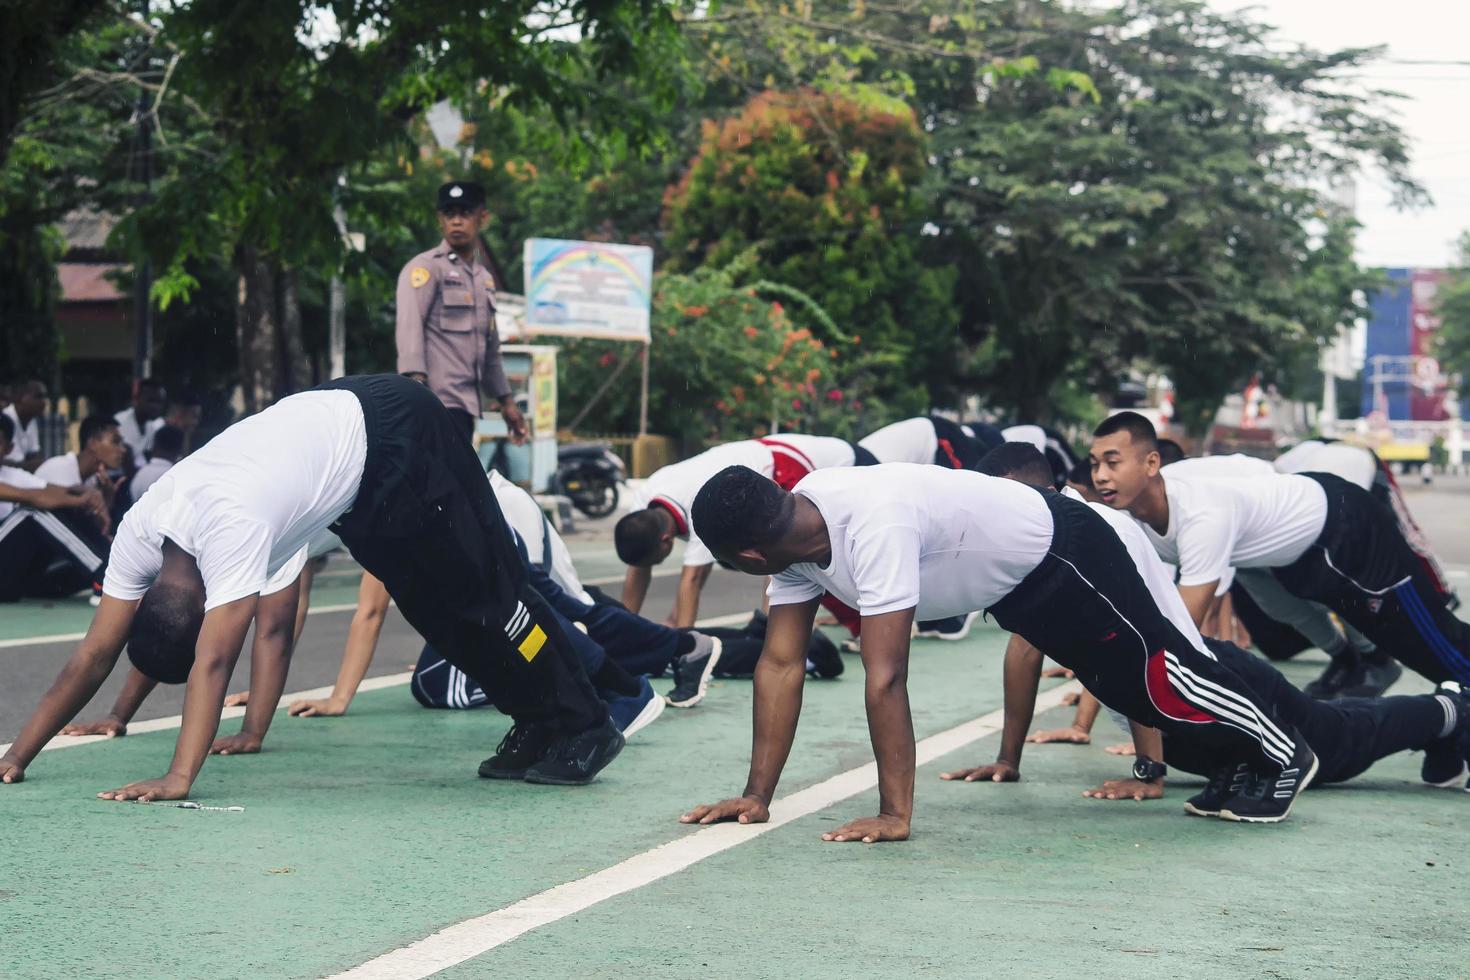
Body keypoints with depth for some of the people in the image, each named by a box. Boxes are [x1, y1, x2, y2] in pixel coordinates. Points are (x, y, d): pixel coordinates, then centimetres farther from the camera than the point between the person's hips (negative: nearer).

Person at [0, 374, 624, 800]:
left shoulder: (230, 527, -37)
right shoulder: (139, 533, -14)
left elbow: (214, 660, -41)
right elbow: (94, 655, -12)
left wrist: (180, 777, -46)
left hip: (394, 434, -7)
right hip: (329, 426, 8)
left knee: (478, 594, -6)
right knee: (435, 611, 9)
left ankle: (584, 729, 3)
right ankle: (536, 728, 18)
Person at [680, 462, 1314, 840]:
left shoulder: (873, 528, -44)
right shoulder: (792, 532, -16)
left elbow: (885, 680, -43)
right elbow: (780, 664, -12)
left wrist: (895, 815, -40)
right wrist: (757, 796, -15)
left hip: (1056, 553, -9)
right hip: (1012, 583, 9)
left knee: (1152, 674, 5)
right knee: (1121, 688, 26)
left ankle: (1283, 758, 27)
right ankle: (1234, 764, 46)